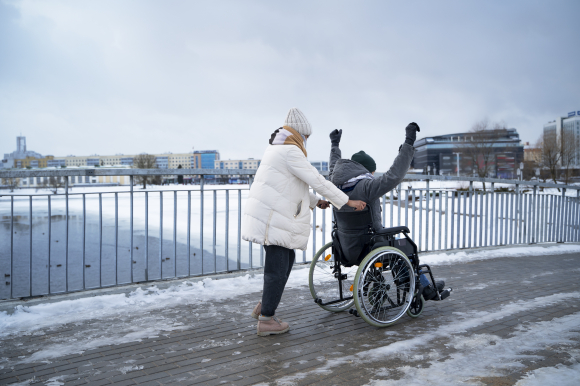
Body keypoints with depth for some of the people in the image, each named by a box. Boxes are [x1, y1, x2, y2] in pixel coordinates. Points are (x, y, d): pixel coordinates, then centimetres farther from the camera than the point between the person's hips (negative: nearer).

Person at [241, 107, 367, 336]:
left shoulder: (277, 150, 20)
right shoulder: (291, 151, -13)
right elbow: (317, 180, -16)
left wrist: (315, 201, 25)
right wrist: (346, 202, -10)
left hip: (269, 215, 10)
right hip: (272, 218, -10)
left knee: (286, 258, 18)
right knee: (278, 267, -2)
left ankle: (264, 307, 26)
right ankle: (266, 320, 10)